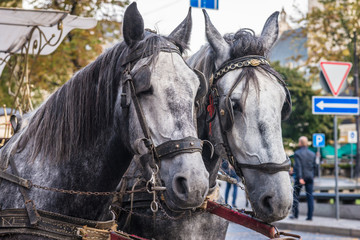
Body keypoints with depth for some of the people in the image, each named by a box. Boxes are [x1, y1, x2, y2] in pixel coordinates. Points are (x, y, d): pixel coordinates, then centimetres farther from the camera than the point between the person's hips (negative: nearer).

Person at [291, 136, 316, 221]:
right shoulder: (312, 154, 6)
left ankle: (295, 214, 9)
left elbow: (298, 166, -16)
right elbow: (314, 166, 9)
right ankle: (310, 216, 0)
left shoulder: (297, 153, -9)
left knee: (295, 195, 9)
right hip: (310, 177, 4)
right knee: (310, 196, 3)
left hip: (300, 177, -4)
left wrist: (300, 178, -20)